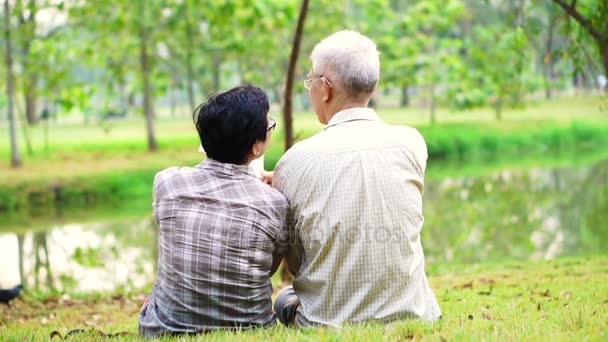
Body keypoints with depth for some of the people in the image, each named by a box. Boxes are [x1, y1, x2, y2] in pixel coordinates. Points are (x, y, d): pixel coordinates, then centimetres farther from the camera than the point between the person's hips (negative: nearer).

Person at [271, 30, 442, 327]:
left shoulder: (297, 160, -14)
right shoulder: (412, 144, -8)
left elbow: (294, 264, -3)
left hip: (329, 324, -1)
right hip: (410, 318, 2)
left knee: (285, 299, 32)